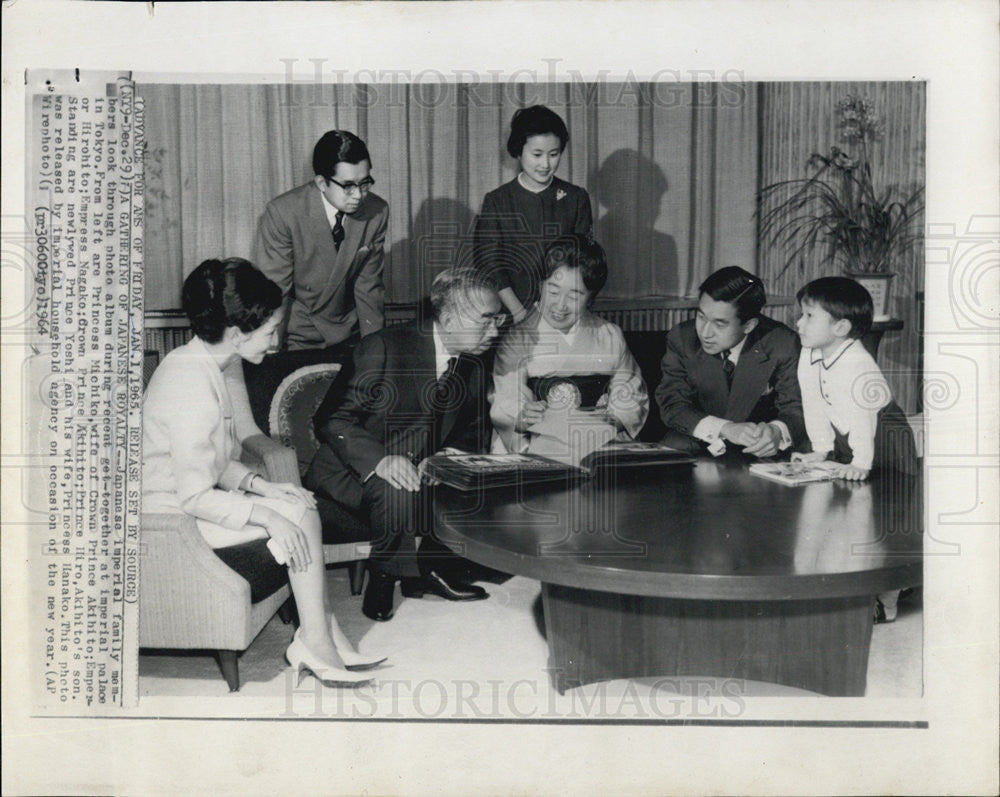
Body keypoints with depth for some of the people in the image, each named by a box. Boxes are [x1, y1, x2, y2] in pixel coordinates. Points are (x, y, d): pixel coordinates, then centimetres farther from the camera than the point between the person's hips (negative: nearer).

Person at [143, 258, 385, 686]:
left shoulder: (218, 365, 6)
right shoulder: (192, 384, -25)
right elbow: (195, 496, -24)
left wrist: (259, 485, -3)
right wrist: (266, 514, -23)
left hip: (195, 502, 9)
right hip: (173, 521, -9)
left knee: (300, 505, -4)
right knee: (298, 516, -14)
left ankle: (317, 635, -3)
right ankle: (317, 641, -4)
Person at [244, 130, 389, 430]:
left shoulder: (377, 212, -7)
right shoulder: (282, 213, -17)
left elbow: (368, 288, 2)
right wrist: (271, 359, -15)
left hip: (344, 338, 3)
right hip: (291, 339, -3)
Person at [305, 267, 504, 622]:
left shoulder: (474, 368, 4)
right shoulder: (383, 347, -17)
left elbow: (476, 430, 11)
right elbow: (332, 418, -19)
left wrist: (453, 453, -14)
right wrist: (380, 460, -35)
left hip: (422, 471, 6)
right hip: (353, 473, -6)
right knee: (400, 491, -35)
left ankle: (429, 568, 2)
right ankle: (385, 576, -8)